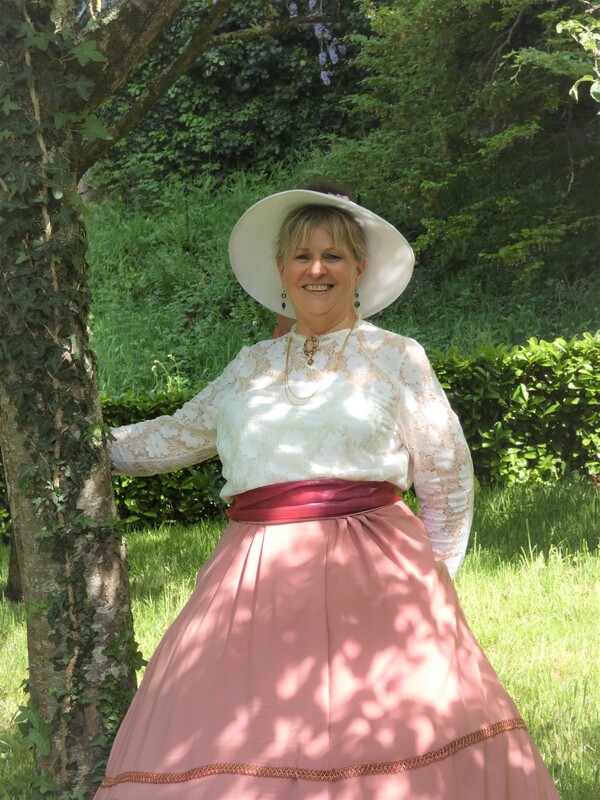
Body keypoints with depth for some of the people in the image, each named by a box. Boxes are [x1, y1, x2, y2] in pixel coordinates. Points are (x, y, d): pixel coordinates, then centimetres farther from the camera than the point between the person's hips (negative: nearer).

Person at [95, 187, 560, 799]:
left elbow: (447, 480, 10)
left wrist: (427, 587, 9)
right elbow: (173, 437, 30)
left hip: (371, 574, -3)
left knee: (385, 743, -12)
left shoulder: (397, 358, 8)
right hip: (257, 583, 3)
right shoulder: (251, 367, 17)